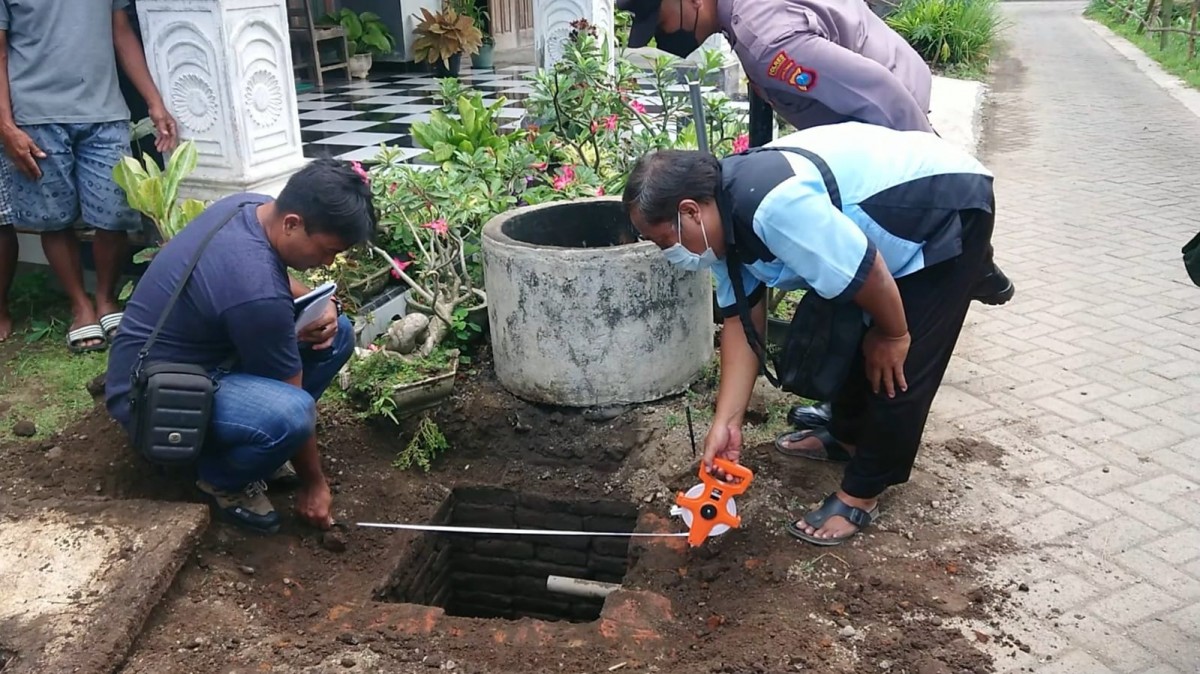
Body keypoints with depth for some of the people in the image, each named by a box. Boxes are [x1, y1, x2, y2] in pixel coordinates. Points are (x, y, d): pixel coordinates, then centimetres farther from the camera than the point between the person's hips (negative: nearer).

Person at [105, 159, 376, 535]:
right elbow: (291, 394, -22)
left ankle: (253, 438, 11)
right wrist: (313, 483, -8)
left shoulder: (252, 206, -8)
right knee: (289, 414, -36)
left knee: (336, 334, 1)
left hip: (197, 350, 10)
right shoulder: (256, 290, -34)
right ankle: (220, 478, -4)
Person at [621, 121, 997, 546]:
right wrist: (726, 422, -6)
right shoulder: (726, 221, -5)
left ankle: (860, 495, 9)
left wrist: (893, 335, -11)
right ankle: (848, 437, 41)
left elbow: (868, 276, -31)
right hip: (894, 221, 9)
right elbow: (741, 321, -2)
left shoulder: (773, 206, -37)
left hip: (950, 212, -9)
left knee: (897, 370, -7)